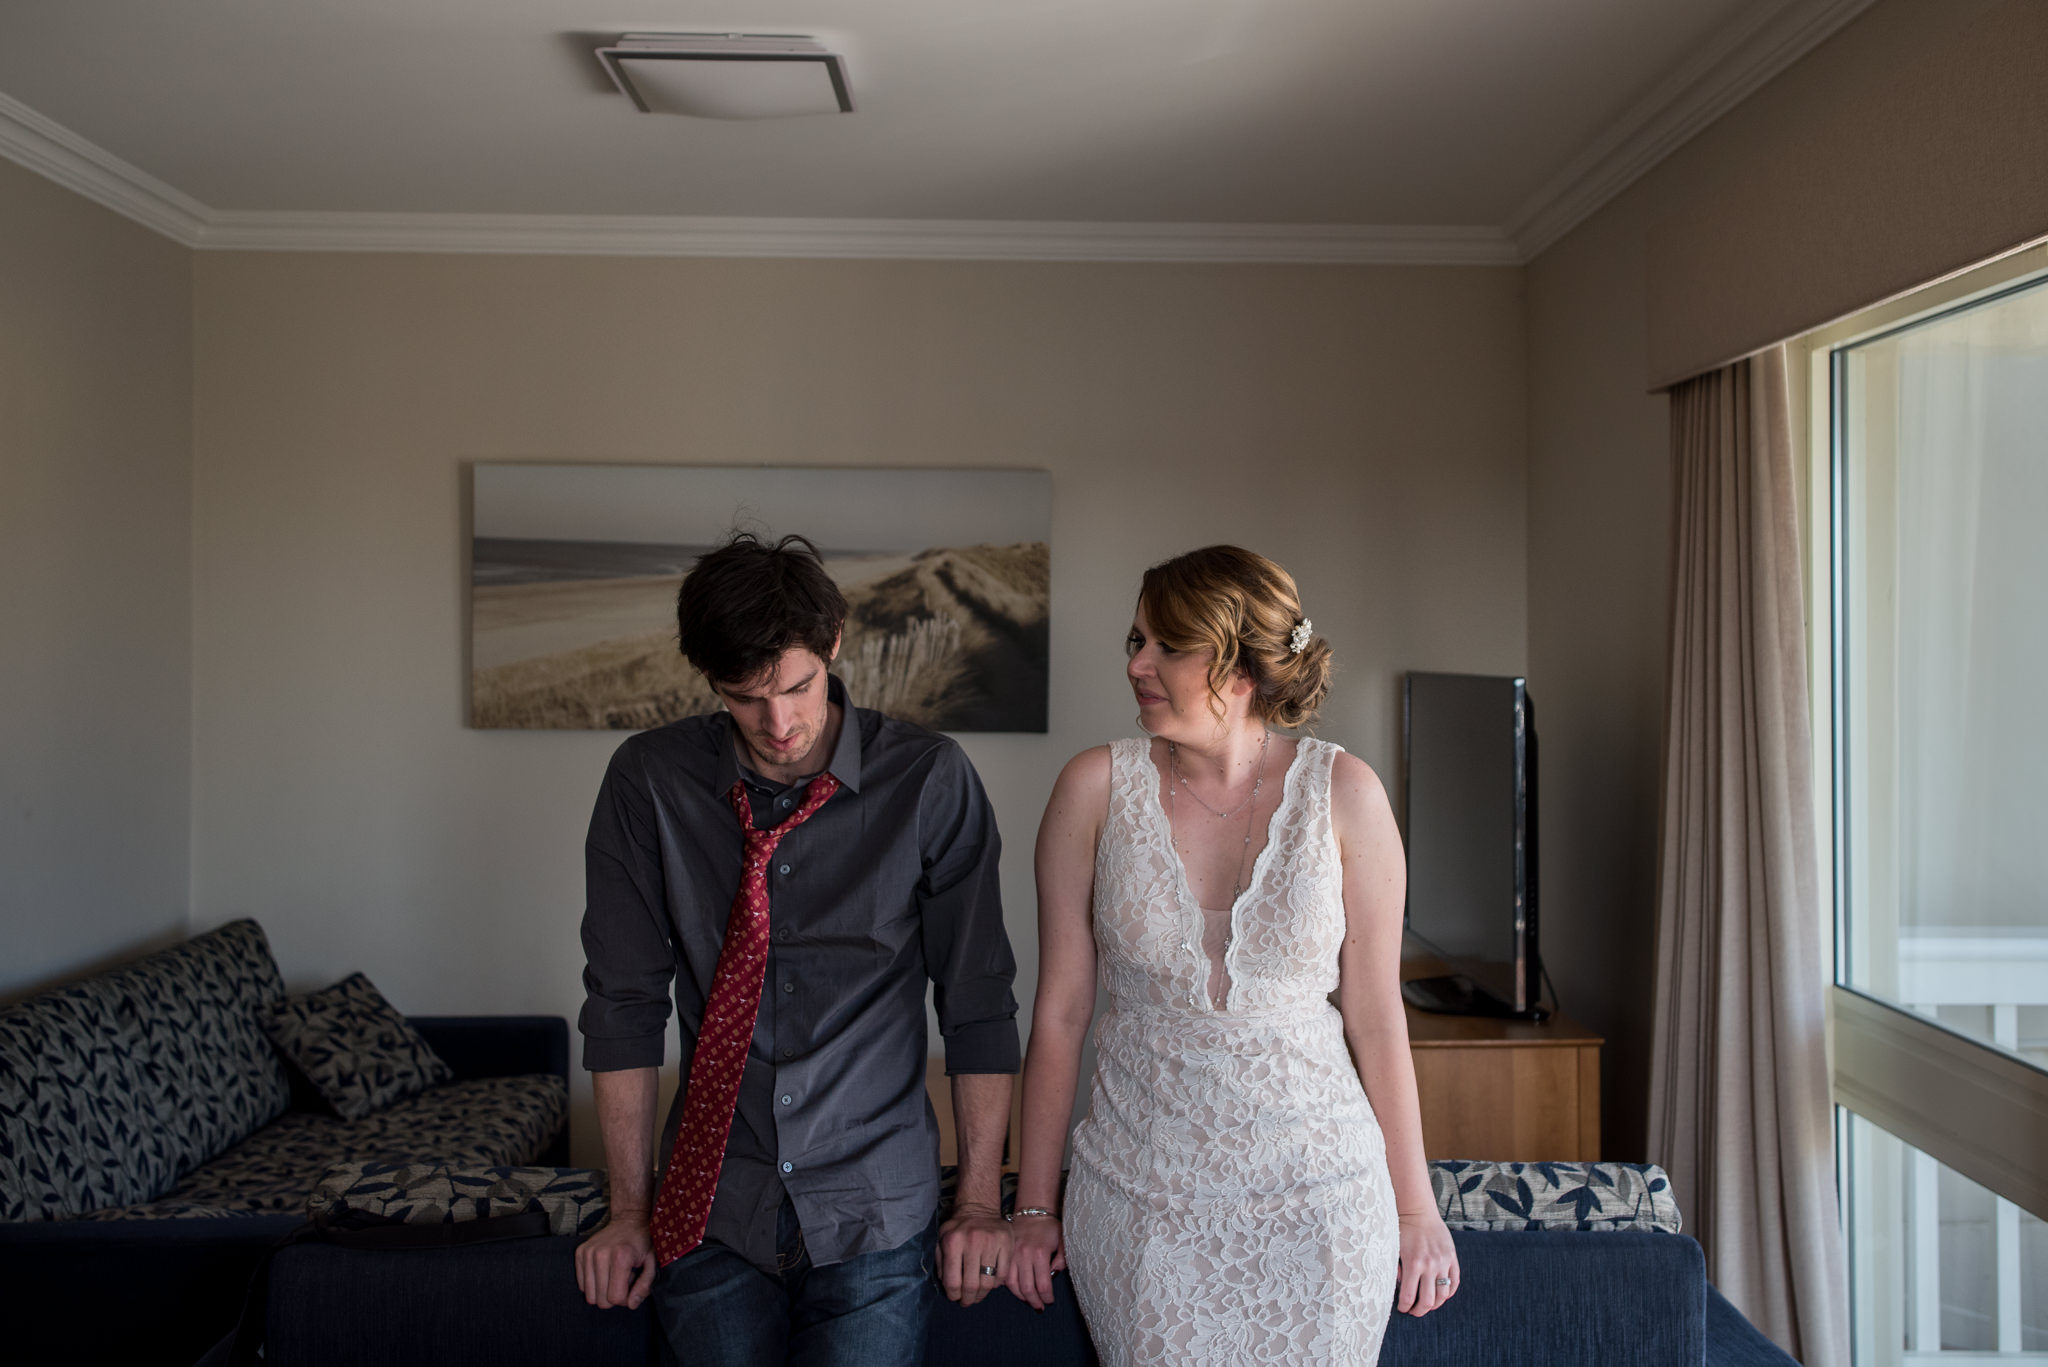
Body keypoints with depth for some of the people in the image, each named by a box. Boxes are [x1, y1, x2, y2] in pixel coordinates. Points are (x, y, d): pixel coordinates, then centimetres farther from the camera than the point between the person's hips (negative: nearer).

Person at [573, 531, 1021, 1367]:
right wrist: (630, 1210, 2)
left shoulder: (929, 781, -10)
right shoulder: (649, 782, -6)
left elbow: (977, 1003, -4)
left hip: (874, 1213, -1)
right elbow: (624, 1004, 0)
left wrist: (980, 1200, -2)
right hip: (711, 1212, 2)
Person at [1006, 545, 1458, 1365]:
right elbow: (1060, 1012, -1)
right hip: (1140, 1197, 0)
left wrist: (1415, 1208, 5)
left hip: (1315, 1193, 0)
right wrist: (1034, 1207, 4)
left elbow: (1375, 1015, 0)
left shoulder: (1343, 794, -6)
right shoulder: (1097, 788, -5)